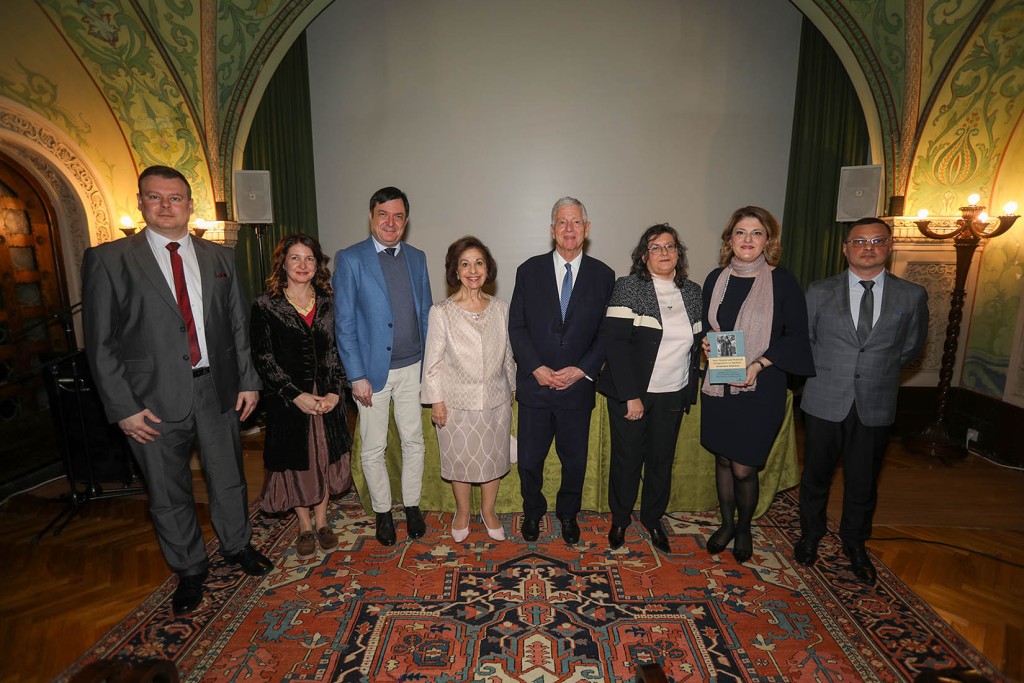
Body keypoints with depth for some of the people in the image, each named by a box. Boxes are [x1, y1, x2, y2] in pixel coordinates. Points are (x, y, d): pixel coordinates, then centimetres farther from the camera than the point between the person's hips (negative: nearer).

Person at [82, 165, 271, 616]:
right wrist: (122, 407, -10)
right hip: (154, 400, -2)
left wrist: (248, 380, 3)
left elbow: (239, 324, 7)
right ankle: (189, 569, 36)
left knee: (229, 479, 17)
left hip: (217, 390, 2)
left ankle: (237, 546, 41)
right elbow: (100, 343, -5)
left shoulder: (219, 257, 5)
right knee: (168, 493, 13)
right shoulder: (108, 260, -4)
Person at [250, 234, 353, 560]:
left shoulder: (327, 304, 3)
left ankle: (322, 521, 31)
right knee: (294, 461, 10)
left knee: (325, 457, 12)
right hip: (287, 399, -2)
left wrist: (335, 391, -9)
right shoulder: (265, 306, -6)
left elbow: (337, 350, 3)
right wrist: (297, 395, -14)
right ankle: (305, 527, 29)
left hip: (327, 396, 3)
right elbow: (262, 359, -8)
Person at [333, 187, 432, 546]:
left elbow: (425, 313, 10)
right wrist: (357, 376, -11)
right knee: (373, 449, 10)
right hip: (372, 369, -3)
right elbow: (344, 323, -8)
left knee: (414, 441, 13)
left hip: (411, 368, 3)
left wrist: (429, 365, 5)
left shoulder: (417, 258, 6)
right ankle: (382, 512, 31)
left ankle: (412, 506, 33)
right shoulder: (350, 259, -6)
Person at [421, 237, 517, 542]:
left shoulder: (500, 309, -1)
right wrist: (436, 400, -9)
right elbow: (433, 360, -7)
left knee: (492, 457, 15)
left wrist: (513, 388, 12)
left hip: (495, 400, 3)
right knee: (460, 458, 14)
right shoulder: (441, 312, -11)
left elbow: (508, 355, 8)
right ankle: (462, 511, 38)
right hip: (457, 401, -2)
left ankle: (488, 510, 38)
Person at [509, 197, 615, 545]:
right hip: (535, 383, 0)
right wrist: (536, 368, -12)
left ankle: (568, 513, 40)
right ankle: (533, 512, 38)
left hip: (578, 385, 0)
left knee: (575, 459, 15)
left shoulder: (603, 275, 1)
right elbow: (517, 326, -1)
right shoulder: (530, 270, 1)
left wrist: (582, 370, -11)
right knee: (530, 458, 12)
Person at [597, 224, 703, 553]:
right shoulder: (627, 287, -9)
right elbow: (615, 342, -15)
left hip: (673, 395, 4)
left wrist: (690, 391, 7)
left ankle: (653, 518, 37)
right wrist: (631, 396, -18)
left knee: (662, 461, 15)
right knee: (627, 459, 8)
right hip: (630, 393, -4)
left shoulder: (693, 292, 6)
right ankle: (619, 519, 31)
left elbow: (697, 344, 12)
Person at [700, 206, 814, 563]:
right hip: (717, 386, 4)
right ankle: (726, 523, 36)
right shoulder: (716, 279, 5)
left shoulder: (783, 282, -5)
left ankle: (744, 528, 30)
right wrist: (706, 342, -5)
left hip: (760, 389, -3)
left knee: (744, 468, 2)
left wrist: (758, 365, -17)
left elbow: (796, 336, -5)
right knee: (723, 459, 14)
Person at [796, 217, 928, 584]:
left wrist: (879, 371, 8)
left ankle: (855, 543, 38)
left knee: (863, 482, 14)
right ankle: (811, 534, 36)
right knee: (816, 474, 14)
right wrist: (824, 371, 5)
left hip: (875, 406, 1)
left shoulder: (912, 296, 0)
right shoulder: (820, 292, -1)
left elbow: (911, 346, 12)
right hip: (824, 402, 0)